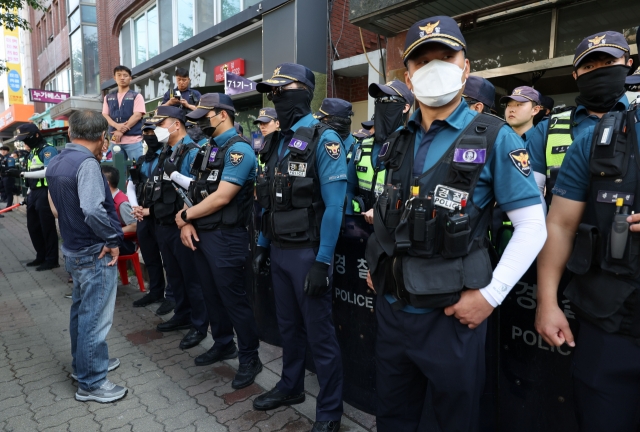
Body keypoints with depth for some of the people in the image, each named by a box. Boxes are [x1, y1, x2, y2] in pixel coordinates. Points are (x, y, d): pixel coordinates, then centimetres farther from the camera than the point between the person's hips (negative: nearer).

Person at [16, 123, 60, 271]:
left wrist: (25, 174, -21)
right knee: (33, 226, 15)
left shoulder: (48, 150, -11)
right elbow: (33, 175, 18)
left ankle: (51, 260, 7)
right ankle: (41, 256, 28)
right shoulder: (32, 152, 17)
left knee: (47, 228, -2)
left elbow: (48, 171, -24)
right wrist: (29, 193, 15)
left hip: (45, 194, -9)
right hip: (33, 193, 10)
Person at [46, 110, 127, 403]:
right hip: (95, 253, -10)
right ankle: (91, 383, 15)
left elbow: (57, 204, 16)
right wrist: (114, 239, -22)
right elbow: (93, 210, -35)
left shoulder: (56, 163, 7)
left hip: (73, 250, 10)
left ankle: (83, 363, 39)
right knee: (95, 318, 2)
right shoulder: (87, 163, -23)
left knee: (81, 310, 22)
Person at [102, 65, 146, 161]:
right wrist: (117, 126, -14)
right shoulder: (108, 97, 17)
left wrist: (121, 131, -13)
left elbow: (137, 115, -6)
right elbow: (105, 115, 9)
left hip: (133, 140, -4)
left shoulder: (136, 96, 5)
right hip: (115, 140, 4)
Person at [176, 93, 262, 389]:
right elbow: (198, 191, 13)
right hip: (201, 234, 9)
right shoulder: (209, 148, 14)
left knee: (234, 298, 1)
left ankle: (250, 357, 17)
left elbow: (221, 197, -21)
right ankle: (223, 344, 37)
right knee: (212, 294, 18)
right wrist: (187, 223, -3)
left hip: (225, 236, -9)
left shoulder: (239, 149, -15)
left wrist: (184, 215, -10)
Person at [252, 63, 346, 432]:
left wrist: (323, 261, -21)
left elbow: (334, 205, -18)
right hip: (279, 250, 7)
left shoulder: (323, 139, -12)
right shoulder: (277, 142, 12)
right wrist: (263, 245, 13)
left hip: (307, 252, -7)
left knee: (319, 333, 5)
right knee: (289, 325, 21)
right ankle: (291, 386, 41)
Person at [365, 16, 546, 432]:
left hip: (449, 313, -4)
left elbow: (533, 226, -11)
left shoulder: (495, 138, -10)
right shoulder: (399, 141, 6)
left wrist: (490, 294, -16)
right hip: (391, 307, 5)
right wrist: (378, 264, 11)